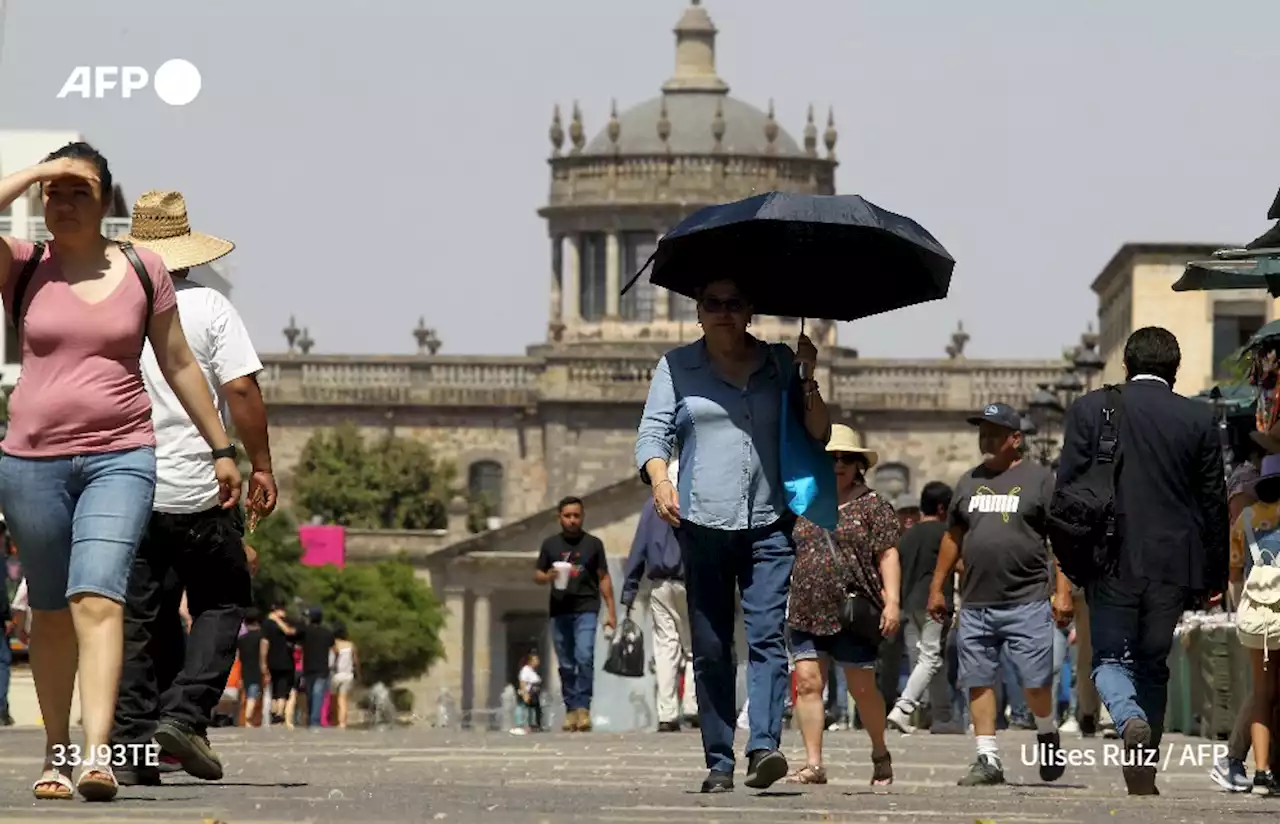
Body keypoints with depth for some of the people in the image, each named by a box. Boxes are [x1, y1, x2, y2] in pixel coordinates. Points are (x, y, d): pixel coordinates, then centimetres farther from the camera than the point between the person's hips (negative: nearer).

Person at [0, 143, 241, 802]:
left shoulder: (142, 270, 6)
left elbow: (179, 365, 14)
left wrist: (222, 449, 16)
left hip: (120, 457, -1)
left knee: (97, 598, -17)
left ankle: (97, 754, -28)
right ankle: (56, 751, 21)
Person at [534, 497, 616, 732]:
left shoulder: (593, 544, 6)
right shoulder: (550, 544, 10)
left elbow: (603, 578, 9)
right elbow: (537, 575, 14)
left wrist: (611, 611, 4)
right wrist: (548, 577, -11)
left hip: (586, 609, -3)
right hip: (559, 610, 3)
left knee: (585, 657, -18)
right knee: (566, 665, 5)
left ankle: (583, 707, -18)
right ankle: (571, 709, 11)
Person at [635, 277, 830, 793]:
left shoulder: (779, 364, 13)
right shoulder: (676, 367, 12)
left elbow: (818, 436, 11)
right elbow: (653, 432, 4)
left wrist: (809, 381, -4)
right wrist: (659, 480, -16)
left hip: (768, 524, 0)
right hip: (702, 524, 0)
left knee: (767, 635, -15)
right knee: (710, 649, 1)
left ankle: (765, 746, -26)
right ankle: (718, 762, 4)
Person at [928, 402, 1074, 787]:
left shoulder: (1039, 479, 1)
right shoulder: (969, 482, 17)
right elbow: (953, 537, 23)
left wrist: (1063, 591, -10)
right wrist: (937, 587, 19)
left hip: (1027, 601, -5)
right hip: (975, 604, 5)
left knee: (1035, 682, -6)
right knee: (979, 681, 1)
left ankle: (1047, 735, 22)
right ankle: (987, 758, 4)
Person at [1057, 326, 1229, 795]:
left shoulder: (1090, 409, -1)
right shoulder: (1199, 419, 1)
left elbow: (1067, 487, -1)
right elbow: (1214, 502, 3)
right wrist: (1215, 575, 11)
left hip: (1113, 562, -1)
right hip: (1173, 563, 1)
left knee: (1111, 659, 9)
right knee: (1154, 664, 14)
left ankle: (1130, 719, -24)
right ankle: (1142, 777, 13)